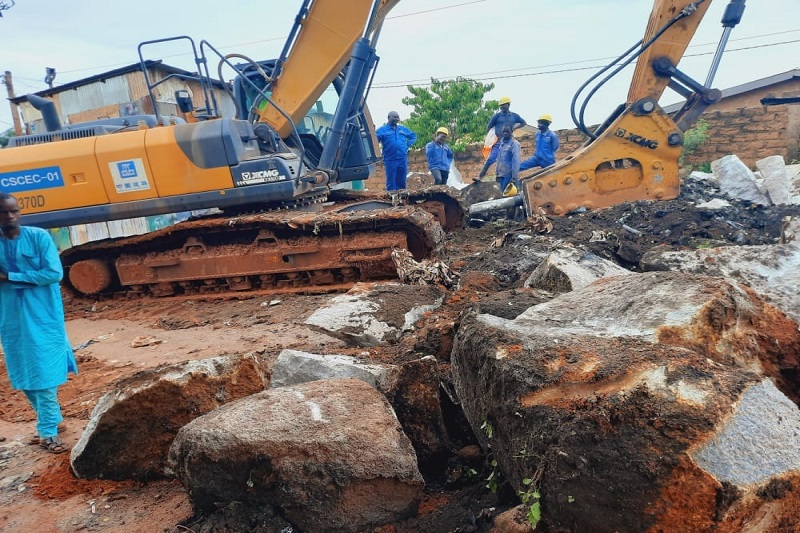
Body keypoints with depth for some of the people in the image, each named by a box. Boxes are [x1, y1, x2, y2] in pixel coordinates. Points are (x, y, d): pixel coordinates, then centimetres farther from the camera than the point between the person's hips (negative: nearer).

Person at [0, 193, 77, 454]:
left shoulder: (39, 236, -8)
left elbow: (54, 273, -15)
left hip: (42, 316, -3)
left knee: (45, 373, 0)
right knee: (23, 374, 11)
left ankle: (48, 431, 10)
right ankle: (49, 419, 28)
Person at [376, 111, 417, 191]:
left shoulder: (403, 129, 16)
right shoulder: (382, 130, 2)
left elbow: (413, 136, 28)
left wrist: (409, 144, 12)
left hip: (403, 159, 4)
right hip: (390, 160, -4)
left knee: (402, 182, 8)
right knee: (391, 184, -3)